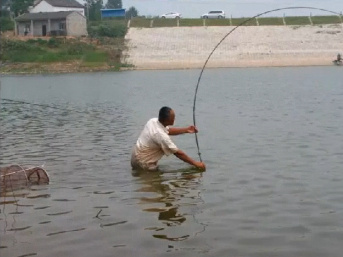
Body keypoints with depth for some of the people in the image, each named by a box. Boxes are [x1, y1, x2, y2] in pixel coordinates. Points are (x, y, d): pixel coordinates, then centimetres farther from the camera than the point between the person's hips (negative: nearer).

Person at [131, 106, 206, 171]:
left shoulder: (153, 121, -5)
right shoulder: (161, 135, -29)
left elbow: (168, 130, 16)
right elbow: (178, 153, -23)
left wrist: (186, 130, 8)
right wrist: (196, 163, -15)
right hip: (142, 163, -9)